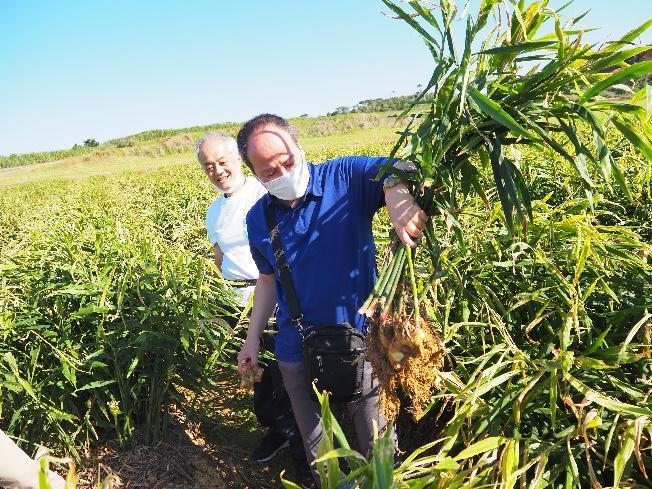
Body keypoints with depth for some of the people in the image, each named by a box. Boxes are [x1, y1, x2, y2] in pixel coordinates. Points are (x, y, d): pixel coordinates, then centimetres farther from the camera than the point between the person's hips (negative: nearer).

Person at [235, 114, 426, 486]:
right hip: (298, 353, 4)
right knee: (318, 451, 24)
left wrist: (396, 190, -48)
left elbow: (400, 168, -25)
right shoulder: (258, 219, 0)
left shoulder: (347, 177, -12)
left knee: (378, 445, 16)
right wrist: (253, 337, 13)